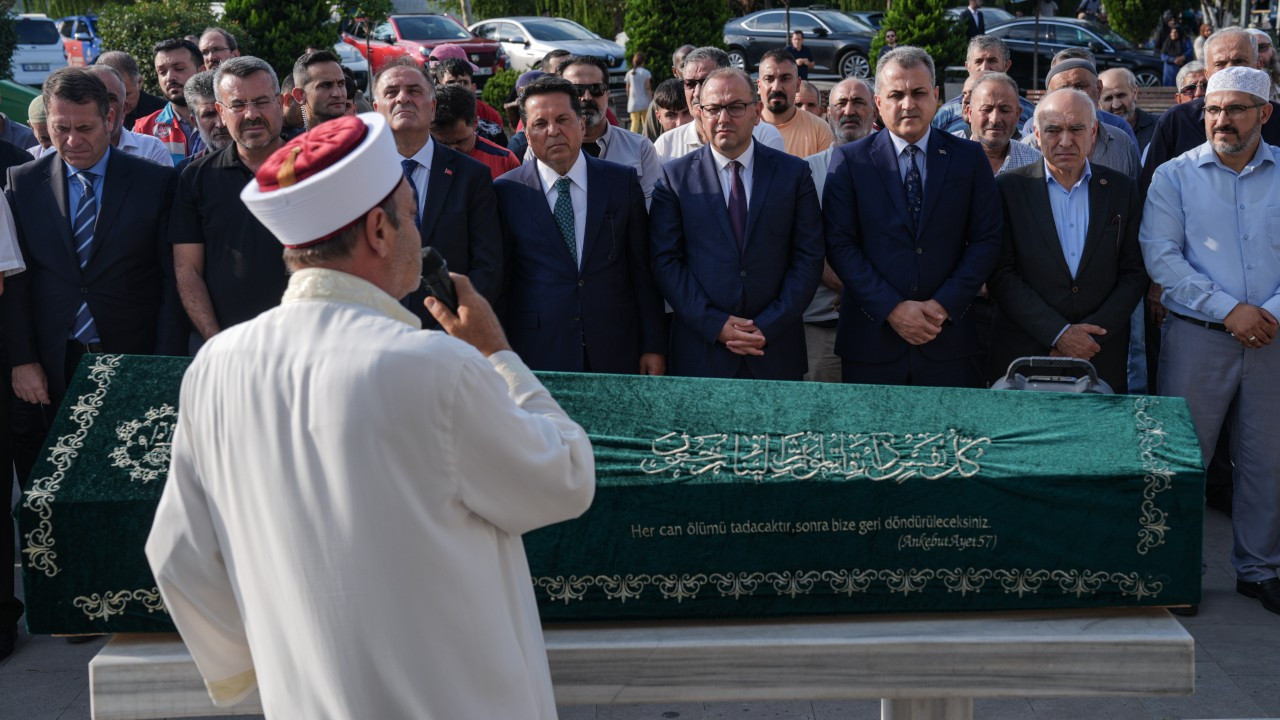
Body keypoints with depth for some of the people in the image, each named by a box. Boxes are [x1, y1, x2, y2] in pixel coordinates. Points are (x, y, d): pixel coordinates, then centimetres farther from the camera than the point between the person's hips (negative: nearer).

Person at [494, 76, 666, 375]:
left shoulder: (622, 181, 5)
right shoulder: (506, 192, 1)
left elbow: (643, 270, 6)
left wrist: (653, 347, 3)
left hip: (615, 355, 1)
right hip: (537, 359, -1)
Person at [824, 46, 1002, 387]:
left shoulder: (970, 158, 7)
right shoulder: (849, 160, 3)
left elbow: (987, 239, 2)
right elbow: (839, 244, -4)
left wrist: (944, 305, -10)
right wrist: (891, 308, -13)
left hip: (948, 339, 1)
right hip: (871, 340, -1)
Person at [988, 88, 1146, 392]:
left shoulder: (1123, 190, 6)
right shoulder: (1009, 189, -1)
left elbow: (1134, 273, 4)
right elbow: (1002, 276, -6)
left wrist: (1092, 334, -9)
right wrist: (1058, 333, -13)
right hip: (1023, 357, -1)